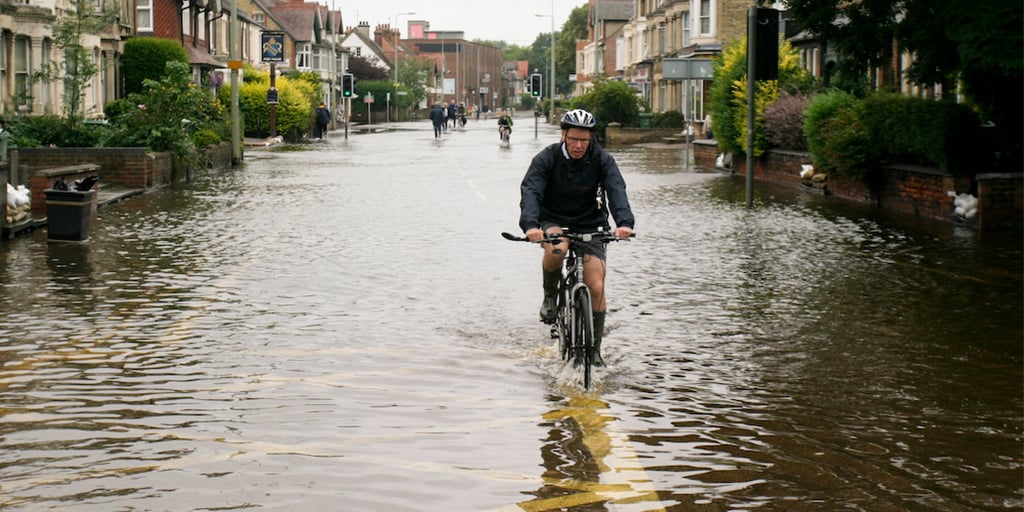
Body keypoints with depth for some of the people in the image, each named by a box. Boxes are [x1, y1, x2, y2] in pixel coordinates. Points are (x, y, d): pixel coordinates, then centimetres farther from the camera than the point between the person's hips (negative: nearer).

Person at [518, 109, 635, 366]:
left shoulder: (602, 160, -12)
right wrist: (530, 225, -48)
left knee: (596, 288, -11)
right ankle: (550, 296, -8)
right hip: (553, 222, -1)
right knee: (556, 249, -37)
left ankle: (595, 349, 5)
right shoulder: (546, 158, -15)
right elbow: (530, 191, -28)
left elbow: (616, 190, -26)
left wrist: (624, 222, -46)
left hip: (590, 225, 1)